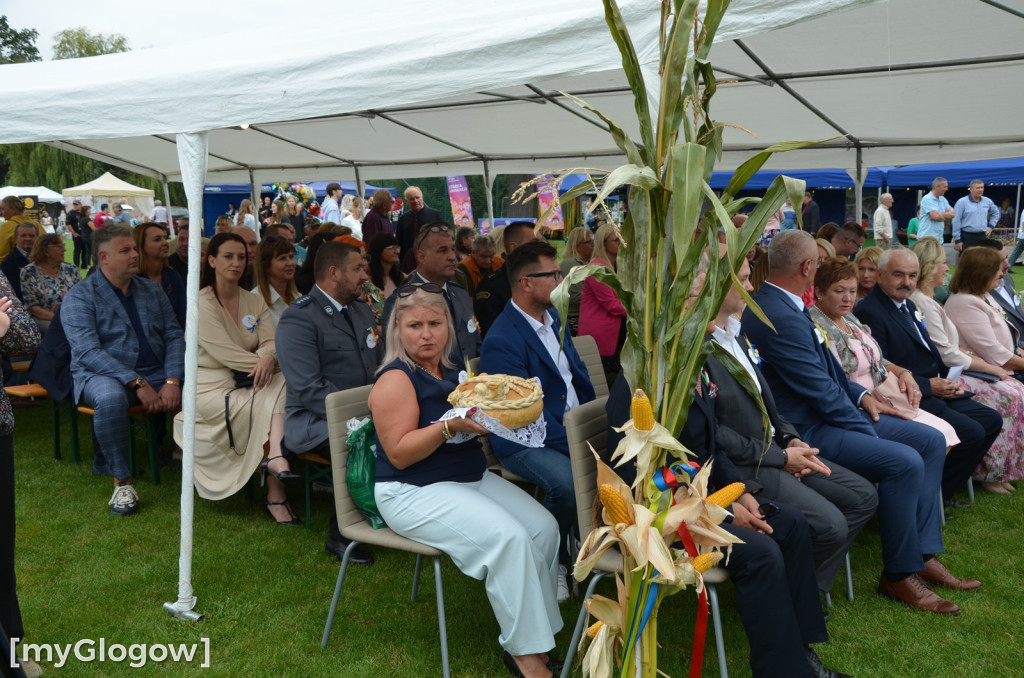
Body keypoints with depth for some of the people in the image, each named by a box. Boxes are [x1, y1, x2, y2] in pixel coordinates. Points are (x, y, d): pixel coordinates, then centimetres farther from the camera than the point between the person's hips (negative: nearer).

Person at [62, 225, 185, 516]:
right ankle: (122, 480, -24)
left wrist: (172, 381, -12)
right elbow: (87, 352, -14)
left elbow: (174, 336, 7)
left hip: (156, 373, 4)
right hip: (103, 375, -4)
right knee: (111, 397, -40)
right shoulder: (79, 296, -2)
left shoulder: (152, 291, 14)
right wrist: (137, 384, -24)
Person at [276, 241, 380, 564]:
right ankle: (341, 535, -11)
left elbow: (382, 365, 19)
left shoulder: (360, 308, 15)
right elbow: (308, 390, -19)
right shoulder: (298, 318, -11)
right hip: (315, 421, -7)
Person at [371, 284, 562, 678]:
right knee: (508, 536, -26)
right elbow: (399, 454, -18)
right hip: (415, 494, -8)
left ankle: (539, 634, 0)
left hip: (471, 478, 8)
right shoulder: (396, 379, -13)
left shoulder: (450, 370, 9)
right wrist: (449, 426, -28)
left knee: (544, 527, -10)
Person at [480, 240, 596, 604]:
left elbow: (577, 370, 17)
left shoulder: (552, 316, 10)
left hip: (575, 426, 8)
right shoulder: (500, 342, -18)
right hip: (526, 442, -8)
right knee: (567, 482, -33)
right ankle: (553, 562, -5)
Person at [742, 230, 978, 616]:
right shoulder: (779, 317, -24)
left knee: (931, 441, 6)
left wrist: (860, 395, 8)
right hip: (806, 431, -11)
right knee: (905, 462, -24)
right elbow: (820, 390, -22)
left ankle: (923, 554, 10)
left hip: (831, 412, 11)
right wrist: (868, 428, -10)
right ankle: (898, 575, -4)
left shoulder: (779, 305, 8)